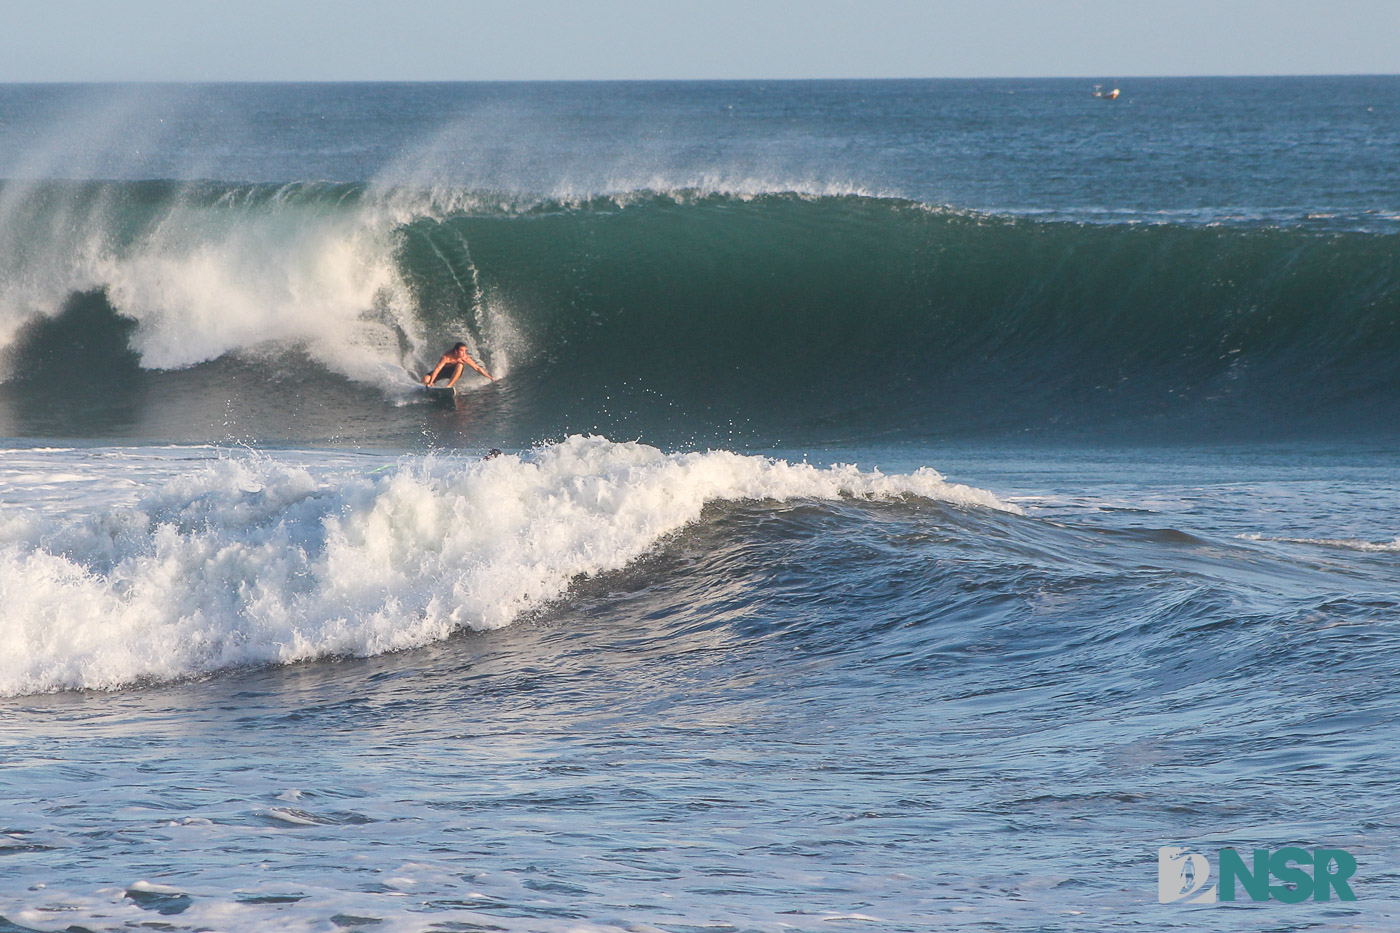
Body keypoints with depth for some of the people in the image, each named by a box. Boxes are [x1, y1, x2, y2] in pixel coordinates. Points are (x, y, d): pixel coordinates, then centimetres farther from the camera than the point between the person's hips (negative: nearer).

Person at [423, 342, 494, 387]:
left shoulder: (465, 358, -24)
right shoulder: (446, 357, -34)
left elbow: (477, 368, -13)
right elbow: (437, 369, -40)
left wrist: (490, 377, -11)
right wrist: (430, 383, -50)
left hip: (454, 372, 2)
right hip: (443, 371, -2)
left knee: (460, 365, -33)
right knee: (426, 379, -24)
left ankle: (449, 386, -30)